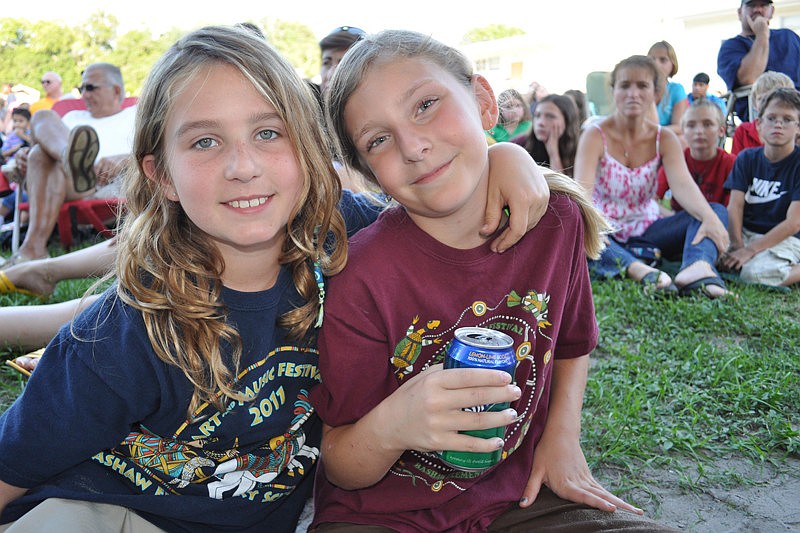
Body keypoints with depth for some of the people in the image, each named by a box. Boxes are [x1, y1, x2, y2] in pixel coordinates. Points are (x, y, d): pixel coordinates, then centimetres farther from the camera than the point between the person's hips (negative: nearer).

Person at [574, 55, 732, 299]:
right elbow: (583, 189, -24)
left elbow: (683, 184, -15)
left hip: (645, 233, 4)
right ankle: (639, 270, -57)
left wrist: (710, 217, -35)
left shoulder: (664, 139, 3)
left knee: (717, 210, -15)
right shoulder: (595, 136, -7)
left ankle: (698, 267, -47)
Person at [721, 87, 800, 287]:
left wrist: (750, 250, -22)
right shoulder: (747, 158, 7)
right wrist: (737, 245, -21)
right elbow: (735, 205, -4)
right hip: (746, 232, 4)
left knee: (755, 274, -33)